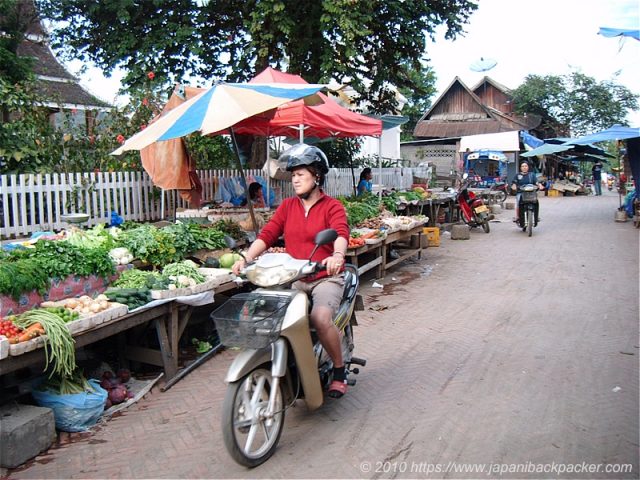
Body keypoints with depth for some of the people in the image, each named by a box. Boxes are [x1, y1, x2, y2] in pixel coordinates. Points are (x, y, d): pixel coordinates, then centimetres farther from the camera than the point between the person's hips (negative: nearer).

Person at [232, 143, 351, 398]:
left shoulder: (332, 206, 0)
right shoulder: (287, 206, 13)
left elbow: (341, 233, -20)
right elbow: (267, 234, 1)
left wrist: (337, 255, -42)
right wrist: (247, 257, -16)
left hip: (326, 278, -4)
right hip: (293, 278, 4)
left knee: (321, 317, -31)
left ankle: (339, 372, -5)